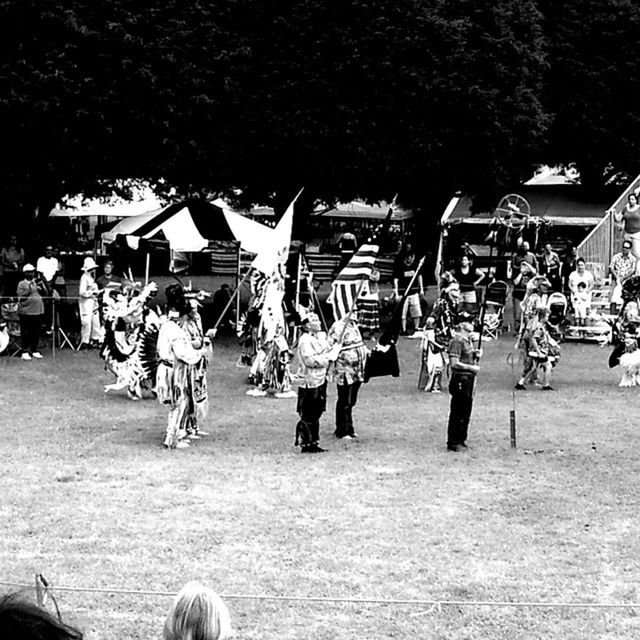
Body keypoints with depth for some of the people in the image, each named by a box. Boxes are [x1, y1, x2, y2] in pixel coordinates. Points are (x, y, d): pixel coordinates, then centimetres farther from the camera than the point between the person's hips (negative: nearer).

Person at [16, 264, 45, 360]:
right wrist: (29, 289, -15)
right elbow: (21, 297, -7)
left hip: (38, 311, 5)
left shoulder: (37, 282, 15)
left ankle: (35, 351, 16)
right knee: (26, 333, -2)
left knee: (36, 332, 7)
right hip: (26, 311, -5)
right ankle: (25, 352, 4)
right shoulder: (21, 284, 1)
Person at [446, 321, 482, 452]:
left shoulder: (468, 341, 17)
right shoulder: (457, 342, -13)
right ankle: (453, 443, 0)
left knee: (466, 413, 15)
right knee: (457, 413, -5)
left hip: (469, 380, 10)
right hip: (460, 380, -10)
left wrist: (476, 355, 7)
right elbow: (454, 363, -21)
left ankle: (461, 440, 24)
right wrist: (471, 368, -18)